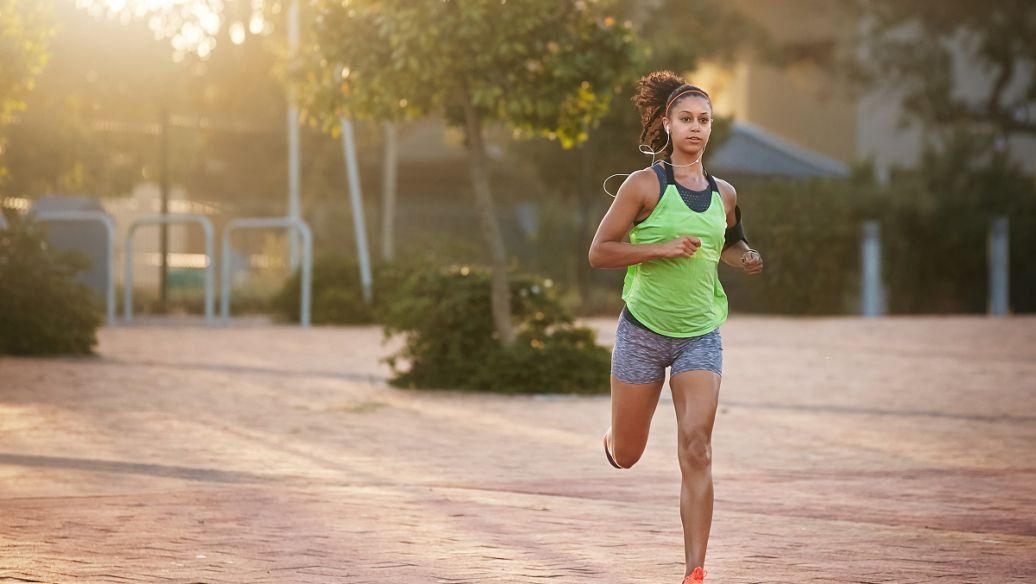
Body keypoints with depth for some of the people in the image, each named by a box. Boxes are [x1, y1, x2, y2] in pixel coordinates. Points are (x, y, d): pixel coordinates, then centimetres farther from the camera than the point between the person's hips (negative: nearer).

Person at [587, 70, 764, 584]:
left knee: (696, 449, -13)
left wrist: (746, 257, 4)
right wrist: (662, 248, -20)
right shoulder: (644, 185, -8)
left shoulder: (724, 194, 6)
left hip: (700, 336, 2)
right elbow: (599, 252, -10)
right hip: (643, 330, -2)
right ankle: (610, 440, 50)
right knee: (626, 455, 10)